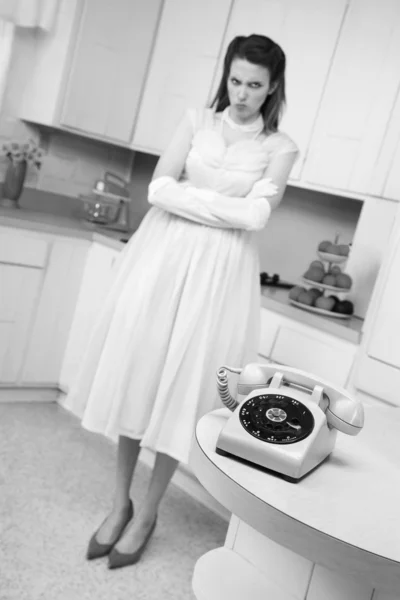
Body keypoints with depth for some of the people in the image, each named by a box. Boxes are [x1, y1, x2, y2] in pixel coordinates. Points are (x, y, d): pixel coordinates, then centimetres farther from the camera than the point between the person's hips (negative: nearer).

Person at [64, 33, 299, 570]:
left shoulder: (280, 148, 3)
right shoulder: (197, 121, 8)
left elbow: (254, 215, -11)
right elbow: (159, 189, -2)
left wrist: (188, 196, -10)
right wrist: (224, 204, -9)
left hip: (219, 271, -2)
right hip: (163, 257, 3)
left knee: (182, 387, 1)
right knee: (136, 373, 4)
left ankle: (148, 514, 19)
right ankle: (120, 503, 22)